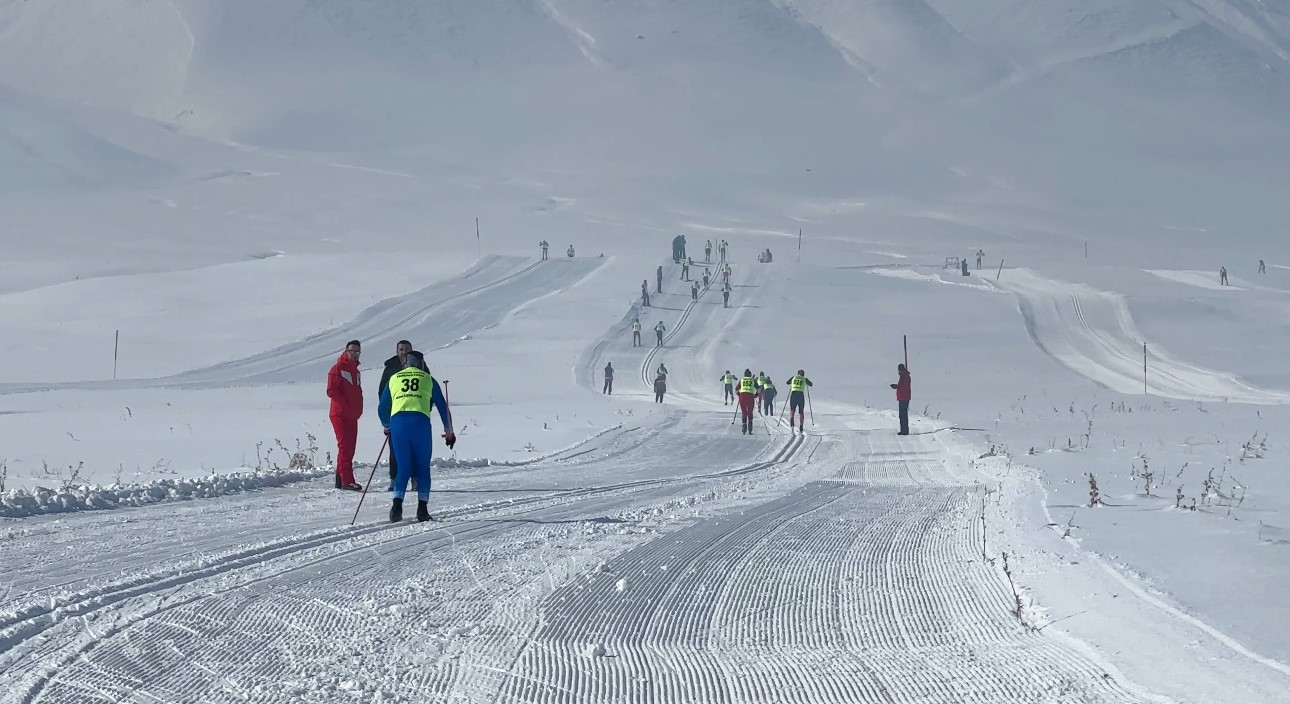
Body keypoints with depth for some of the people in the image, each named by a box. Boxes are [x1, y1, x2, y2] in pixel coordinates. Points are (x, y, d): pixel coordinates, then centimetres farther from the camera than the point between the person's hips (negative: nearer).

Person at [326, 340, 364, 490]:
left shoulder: (355, 370, 20)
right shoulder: (338, 368, -5)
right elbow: (331, 391, -13)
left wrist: (358, 409, 10)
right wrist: (347, 407, -16)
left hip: (352, 416, 8)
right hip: (340, 414, -8)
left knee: (349, 448, 8)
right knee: (345, 446, -14)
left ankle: (340, 480, 14)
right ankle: (347, 480, -19)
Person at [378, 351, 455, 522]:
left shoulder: (394, 379, 24)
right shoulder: (428, 379, 21)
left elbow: (382, 409, 28)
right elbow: (442, 407, 21)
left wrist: (386, 427, 46)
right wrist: (449, 432, 30)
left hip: (398, 421, 1)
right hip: (420, 421, -1)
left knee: (403, 468, 9)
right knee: (423, 468, 10)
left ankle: (397, 503, -11)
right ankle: (422, 507, -2)